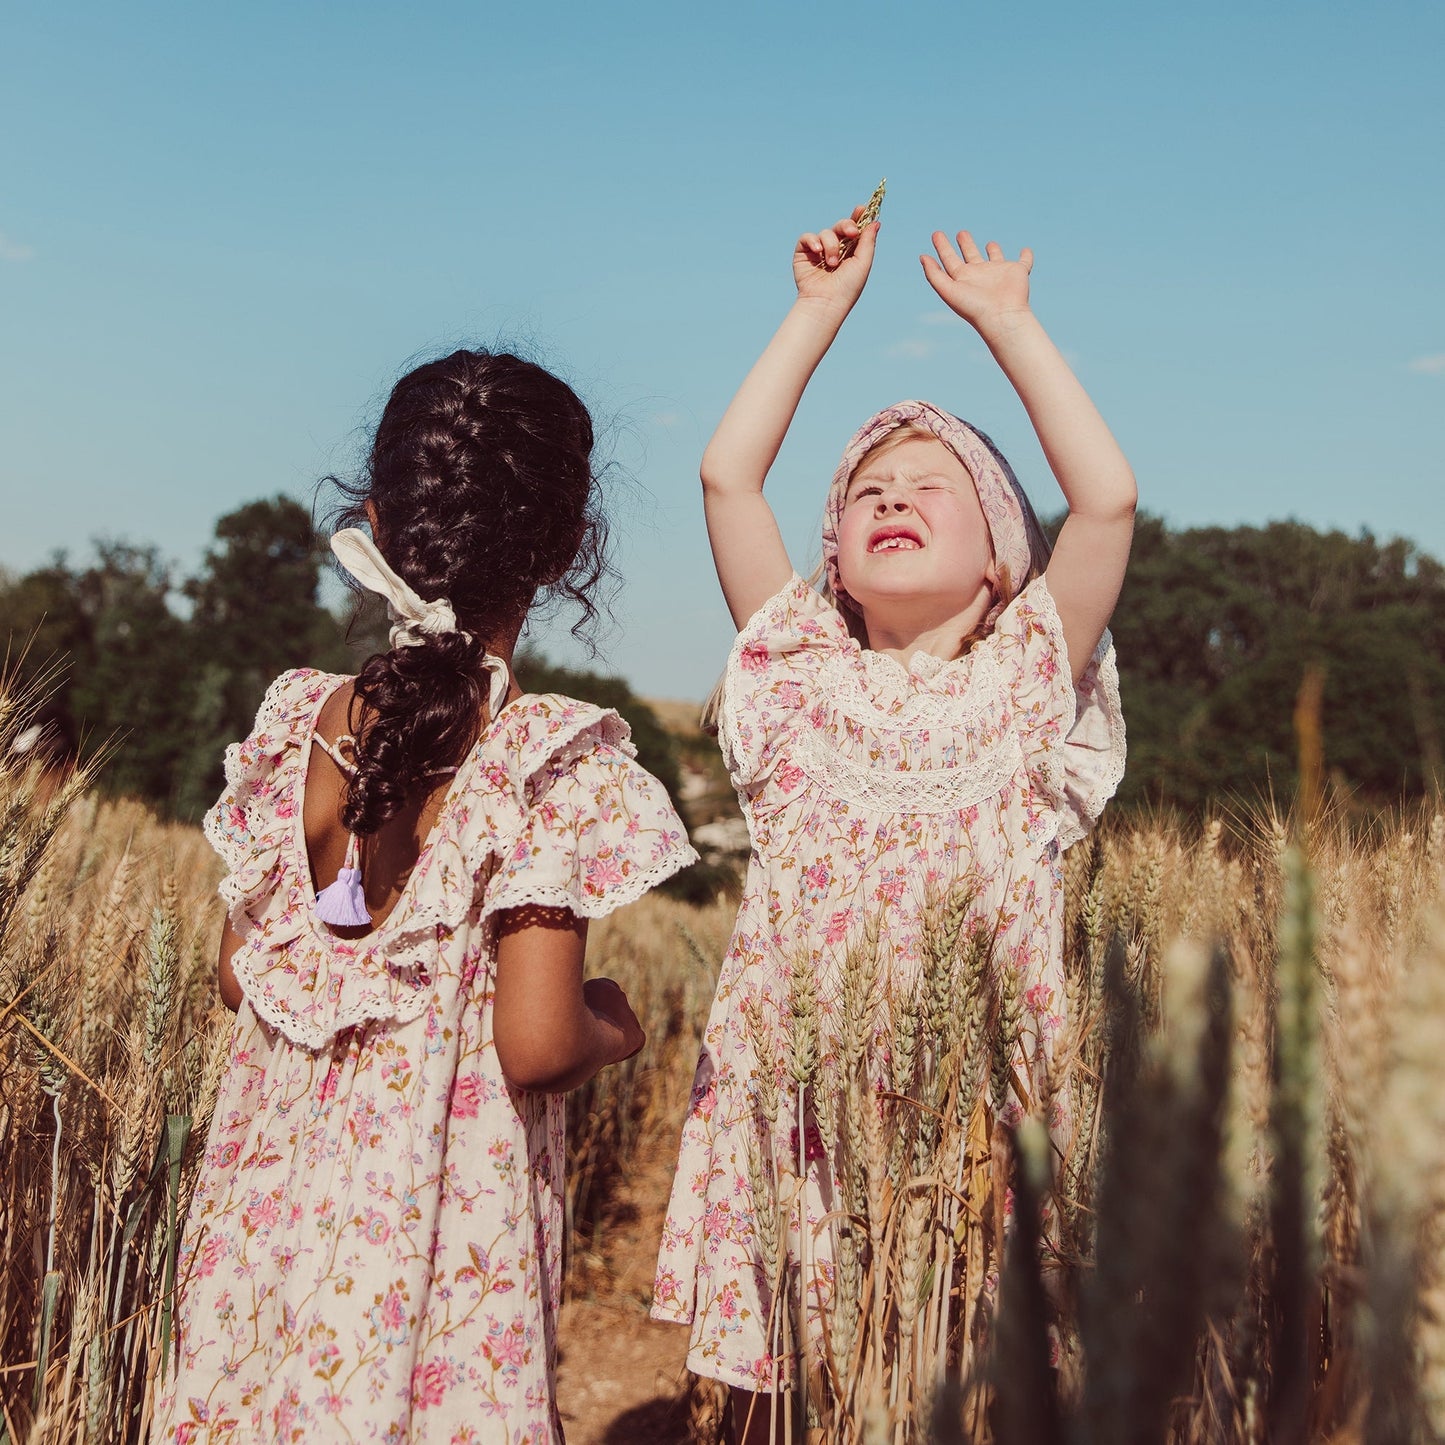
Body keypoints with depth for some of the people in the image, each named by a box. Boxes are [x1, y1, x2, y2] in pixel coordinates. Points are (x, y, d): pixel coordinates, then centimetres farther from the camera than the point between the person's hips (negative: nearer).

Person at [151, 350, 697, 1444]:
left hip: (270, 1190, 5)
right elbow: (535, 1047, -19)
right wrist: (614, 1031, 1)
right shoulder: (560, 767, -18)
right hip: (441, 1220, -4)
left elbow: (243, 973, 6)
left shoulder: (295, 722, -3)